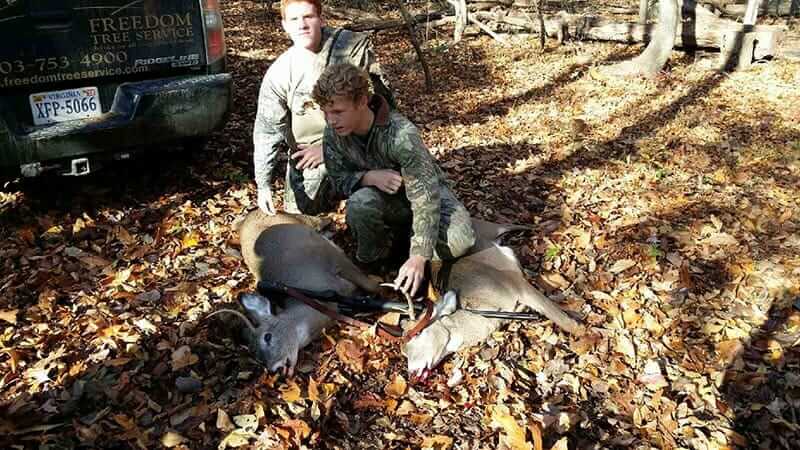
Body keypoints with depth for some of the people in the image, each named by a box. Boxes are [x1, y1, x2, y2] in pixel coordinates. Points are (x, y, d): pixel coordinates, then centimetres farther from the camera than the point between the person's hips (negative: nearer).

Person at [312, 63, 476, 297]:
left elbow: (425, 197, -35)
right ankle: (371, 261, -4)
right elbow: (339, 179, -7)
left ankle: (408, 233, 3)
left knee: (459, 241, -29)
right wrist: (370, 177, -32)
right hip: (386, 201, 2)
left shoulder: (401, 135, -34)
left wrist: (418, 257, -43)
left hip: (426, 191, -2)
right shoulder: (333, 133, -17)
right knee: (359, 204, -34)